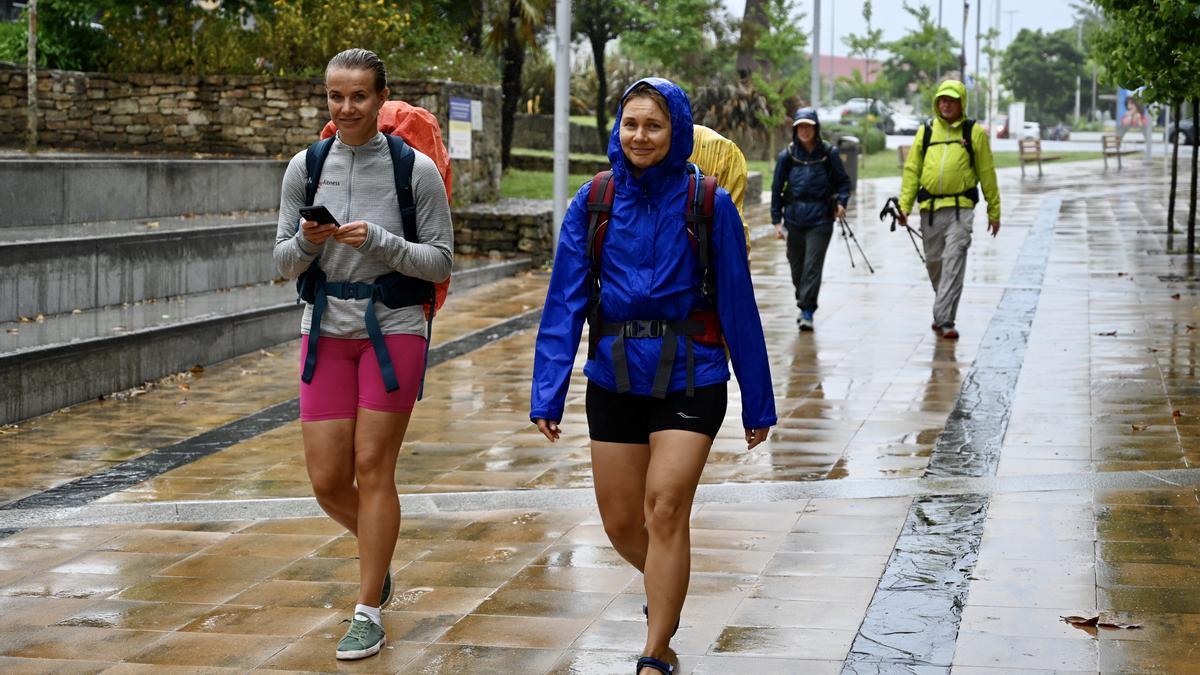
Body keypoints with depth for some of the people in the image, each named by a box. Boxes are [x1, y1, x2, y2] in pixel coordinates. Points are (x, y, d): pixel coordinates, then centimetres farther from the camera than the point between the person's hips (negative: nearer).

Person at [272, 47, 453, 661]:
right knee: (327, 481, 2)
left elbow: (441, 263, -4)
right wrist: (306, 241, -15)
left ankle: (368, 614, 9)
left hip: (394, 331, -3)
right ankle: (377, 552, 35)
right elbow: (284, 263, 7)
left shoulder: (415, 169, -6)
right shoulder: (305, 168, 3)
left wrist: (377, 242, -19)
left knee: (373, 470, -3)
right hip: (326, 333, 3)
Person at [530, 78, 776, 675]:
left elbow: (738, 306, -3)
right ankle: (667, 590, 43)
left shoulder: (708, 204, -6)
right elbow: (565, 302, -3)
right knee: (620, 524, 10)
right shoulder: (593, 202, -1)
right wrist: (547, 395, -10)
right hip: (615, 378, 3)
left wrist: (757, 403, -1)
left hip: (688, 378, -3)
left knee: (664, 510, -13)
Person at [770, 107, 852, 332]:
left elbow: (843, 181, 10)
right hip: (794, 219, 2)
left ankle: (807, 313, -8)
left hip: (820, 219, -2)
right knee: (797, 268, 10)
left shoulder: (829, 153, -1)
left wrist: (841, 201, -8)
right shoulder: (787, 156, 1)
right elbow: (777, 189, 7)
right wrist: (776, 220, 3)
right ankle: (804, 306, 30)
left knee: (812, 266, -10)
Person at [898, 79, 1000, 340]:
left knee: (954, 263, -13)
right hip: (930, 208, 3)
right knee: (934, 263, 12)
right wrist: (905, 206, 1)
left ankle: (944, 320, -14)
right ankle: (944, 310, 31)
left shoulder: (974, 132, 3)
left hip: (960, 208, -3)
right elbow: (912, 170, 10)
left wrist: (994, 211, 7)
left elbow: (987, 173, 6)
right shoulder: (926, 131, 10)